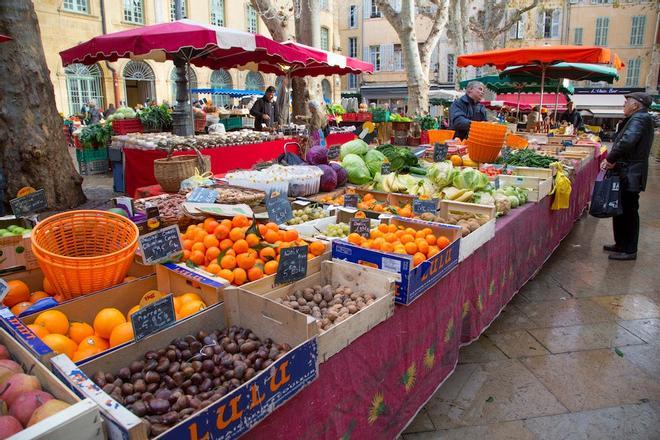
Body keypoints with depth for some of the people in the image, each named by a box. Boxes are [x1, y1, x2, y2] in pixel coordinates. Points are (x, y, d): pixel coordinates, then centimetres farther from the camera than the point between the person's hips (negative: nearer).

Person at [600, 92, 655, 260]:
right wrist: (611, 160, 6)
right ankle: (622, 244, 27)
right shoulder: (641, 119, 18)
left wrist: (610, 159, -21)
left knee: (628, 212, -2)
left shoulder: (639, 119, -15)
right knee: (622, 211, 16)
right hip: (628, 174, 10)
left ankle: (629, 250, 7)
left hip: (629, 175, -10)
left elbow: (627, 141, -32)